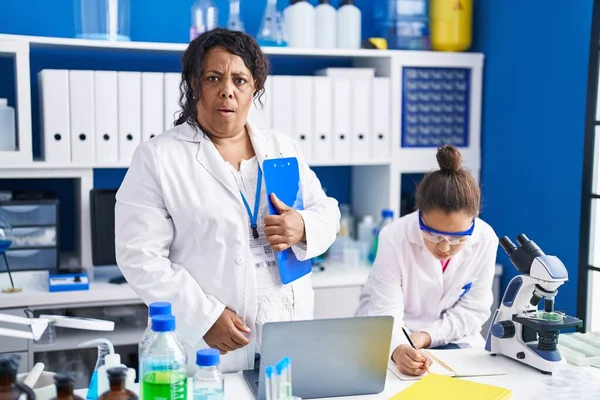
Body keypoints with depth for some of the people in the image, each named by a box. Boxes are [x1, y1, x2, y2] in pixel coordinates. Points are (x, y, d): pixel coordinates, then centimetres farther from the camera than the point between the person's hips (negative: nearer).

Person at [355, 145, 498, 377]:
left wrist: (426, 337, -23)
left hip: (450, 337, 3)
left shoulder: (485, 240, -17)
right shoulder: (395, 238, -25)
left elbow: (473, 310, -10)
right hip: (390, 339, -2)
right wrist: (398, 350, -45)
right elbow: (385, 313, -25)